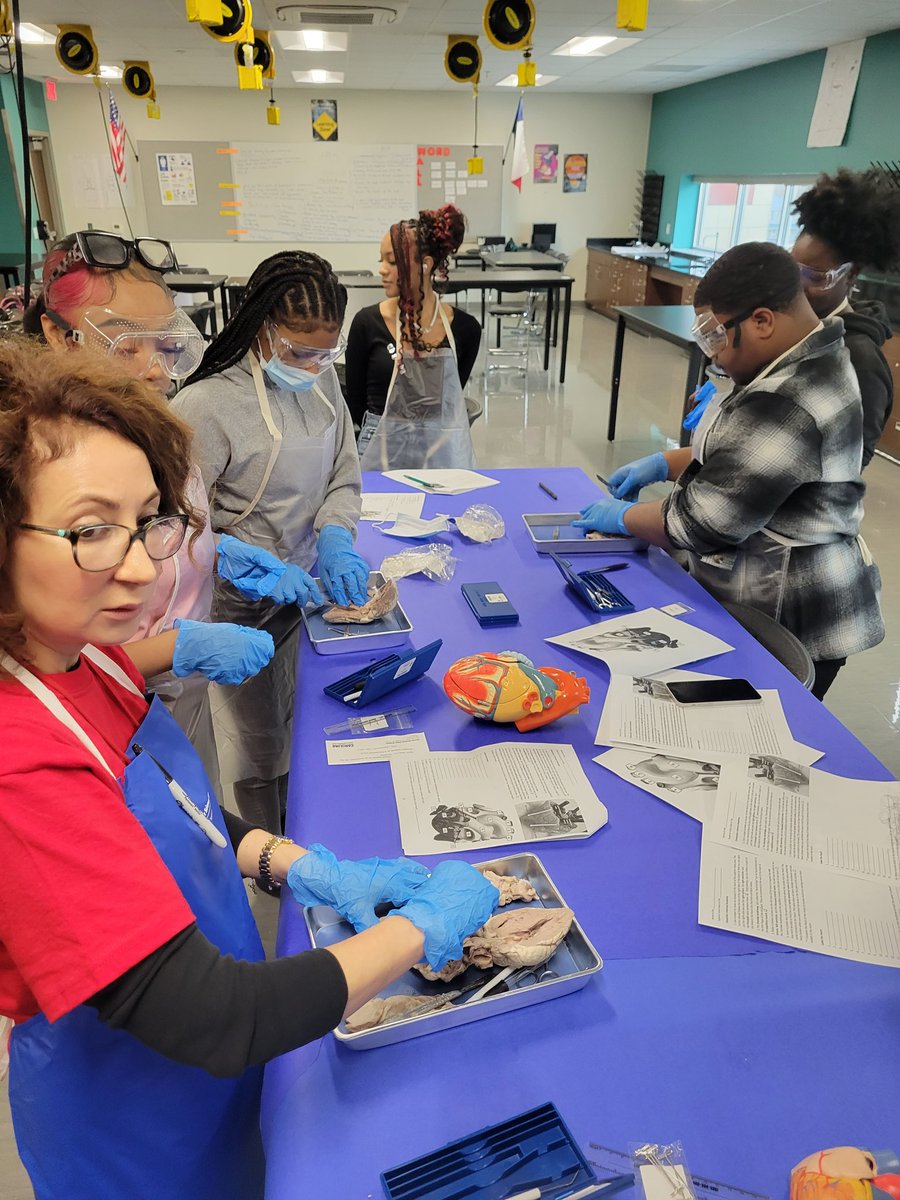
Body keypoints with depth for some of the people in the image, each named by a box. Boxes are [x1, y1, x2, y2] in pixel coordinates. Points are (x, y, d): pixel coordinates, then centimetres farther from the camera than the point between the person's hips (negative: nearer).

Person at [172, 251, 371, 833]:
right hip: (247, 604, -6)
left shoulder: (322, 381, -1)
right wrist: (262, 568, -26)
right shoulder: (205, 405, -22)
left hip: (310, 583, 6)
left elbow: (344, 474, 5)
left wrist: (335, 536, -13)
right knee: (259, 741, 11)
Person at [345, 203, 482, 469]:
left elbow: (450, 398, 11)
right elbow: (355, 403, 4)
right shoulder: (368, 322, -3)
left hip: (444, 451, 2)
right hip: (384, 450, -1)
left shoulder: (465, 328, 0)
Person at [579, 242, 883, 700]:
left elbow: (704, 521, -26)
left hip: (780, 625, -10)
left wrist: (623, 517, -10)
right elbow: (742, 457, 17)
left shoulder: (784, 406, -30)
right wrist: (665, 463, 7)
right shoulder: (812, 360, 5)